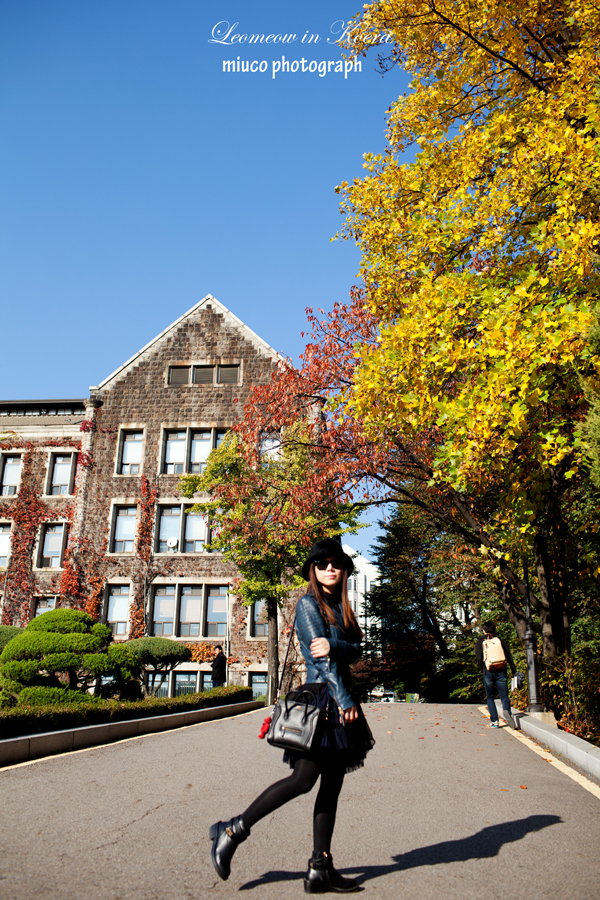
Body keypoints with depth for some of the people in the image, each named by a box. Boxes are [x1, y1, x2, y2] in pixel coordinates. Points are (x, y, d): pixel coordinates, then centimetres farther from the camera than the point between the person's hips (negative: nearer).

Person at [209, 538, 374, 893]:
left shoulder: (341, 608, 16)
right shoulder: (308, 604, -6)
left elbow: (355, 651, 4)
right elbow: (321, 657, -13)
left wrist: (333, 646, -19)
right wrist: (345, 700, -15)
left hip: (340, 701, 8)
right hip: (320, 698, -8)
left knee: (332, 784, 7)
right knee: (304, 778, -10)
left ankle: (320, 870, 13)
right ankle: (233, 831, 4)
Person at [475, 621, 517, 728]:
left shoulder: (480, 643, 7)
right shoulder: (501, 641, 10)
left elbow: (479, 659, -3)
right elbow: (509, 657, 6)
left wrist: (483, 671, 7)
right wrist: (514, 672, 7)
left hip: (488, 672, -1)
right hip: (501, 672, 1)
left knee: (490, 697, 11)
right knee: (504, 696, 4)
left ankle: (494, 721, 2)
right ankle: (506, 710, -27)